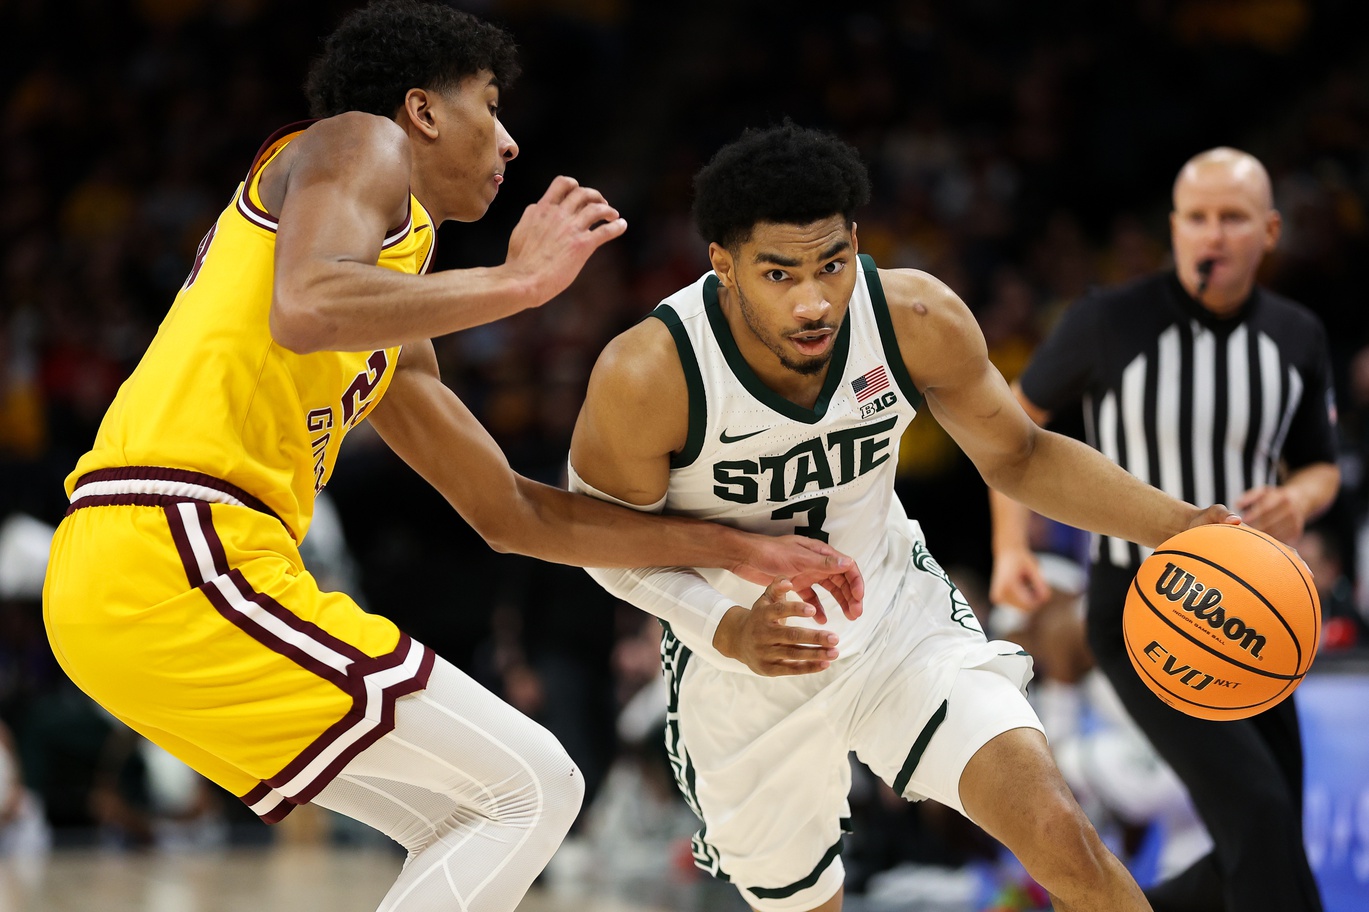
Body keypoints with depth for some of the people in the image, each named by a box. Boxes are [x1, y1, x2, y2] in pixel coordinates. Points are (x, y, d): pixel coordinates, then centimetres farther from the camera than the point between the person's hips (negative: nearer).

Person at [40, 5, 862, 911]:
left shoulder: (393, 341, 28)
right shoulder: (361, 144, 3)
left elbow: (512, 512, 31)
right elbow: (305, 312, -19)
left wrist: (739, 548, 31)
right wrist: (521, 279, -10)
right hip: (182, 555, -10)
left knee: (475, 822, 16)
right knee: (532, 789, -6)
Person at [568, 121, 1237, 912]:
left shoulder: (919, 322, -21)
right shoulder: (647, 378, -30)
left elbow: (1018, 457, -4)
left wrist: (1178, 525, -18)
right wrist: (728, 631, -30)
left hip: (900, 618, 1)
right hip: (742, 670, -1)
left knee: (1064, 839, -20)